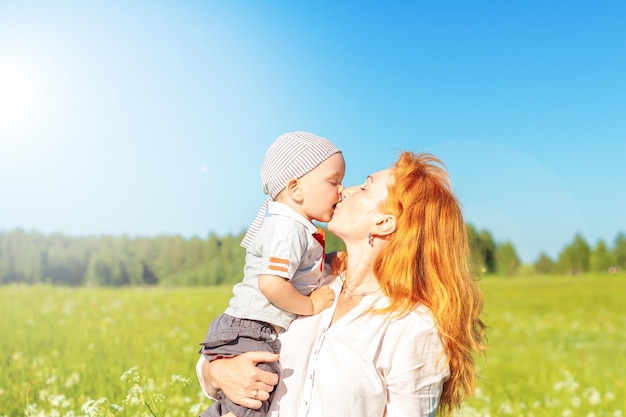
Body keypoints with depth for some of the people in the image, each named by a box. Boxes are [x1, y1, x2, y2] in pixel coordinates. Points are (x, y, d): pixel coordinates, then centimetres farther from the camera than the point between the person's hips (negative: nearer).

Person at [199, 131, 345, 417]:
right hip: (248, 335, -11)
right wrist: (311, 305, -16)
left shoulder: (294, 225, 12)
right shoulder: (288, 228, -20)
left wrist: (329, 264, 9)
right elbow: (271, 283, -30)